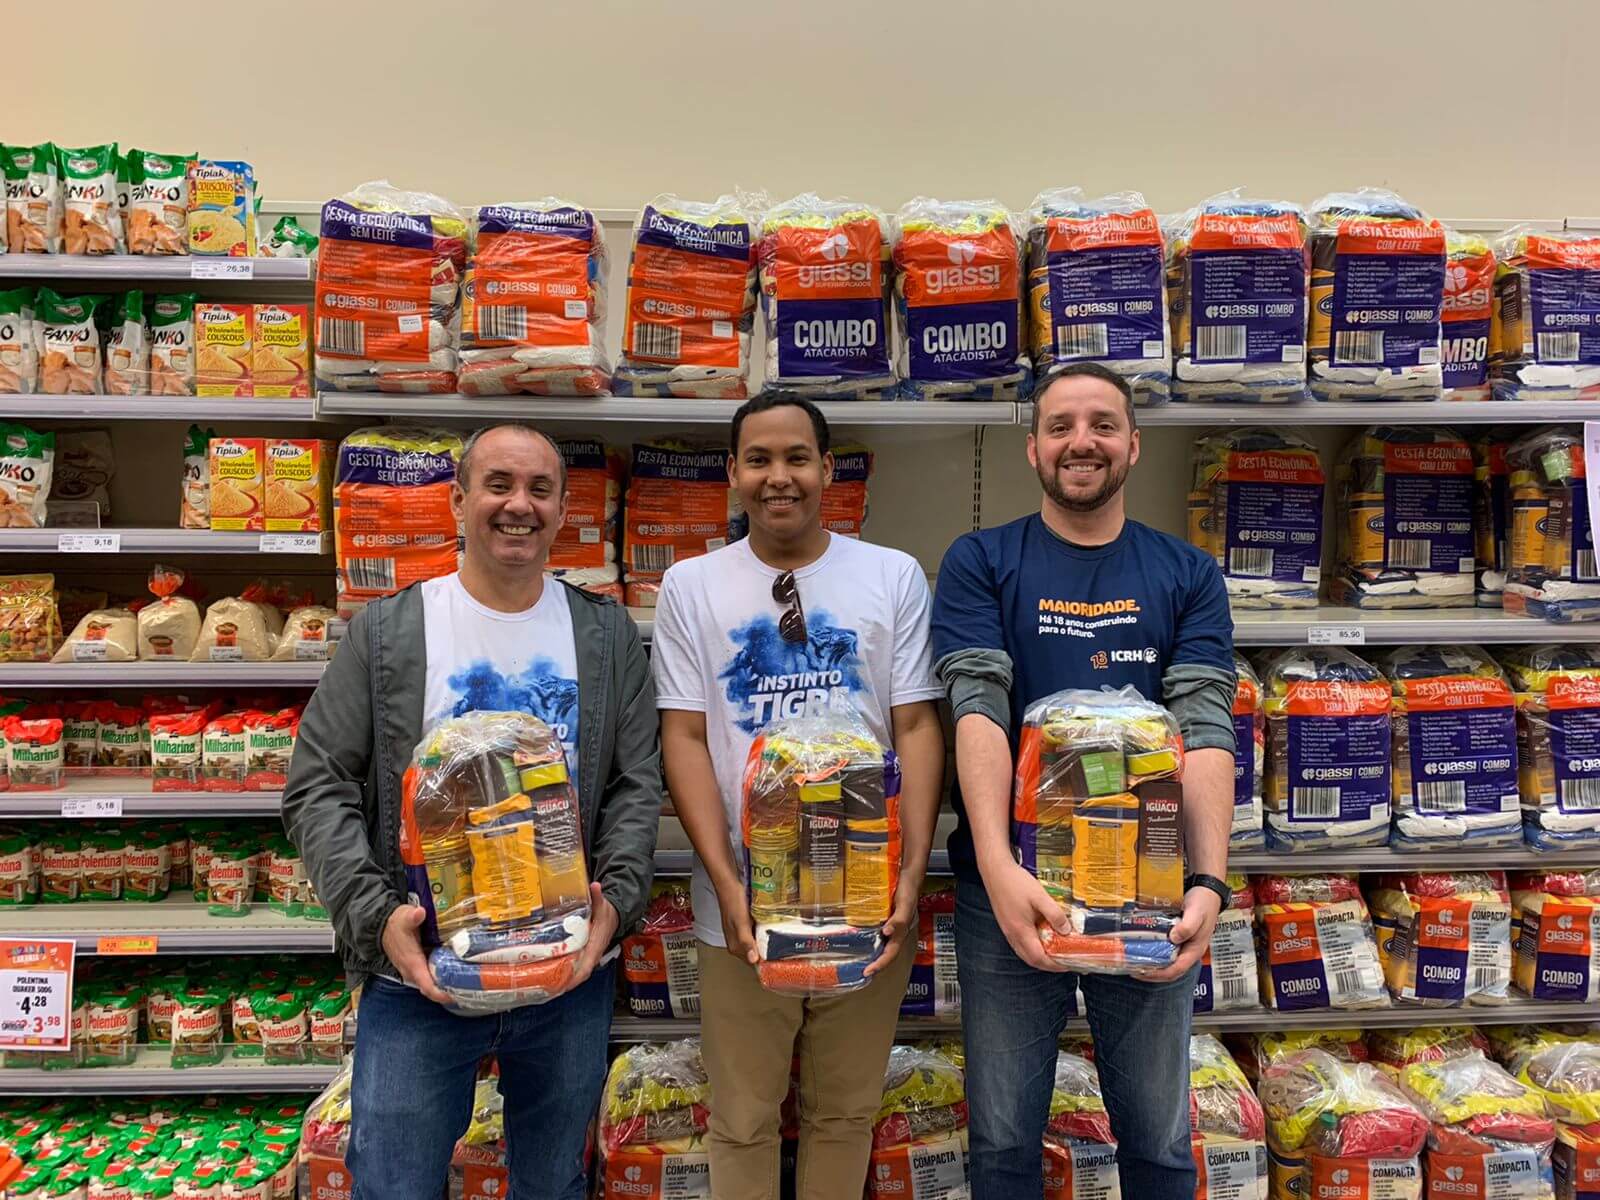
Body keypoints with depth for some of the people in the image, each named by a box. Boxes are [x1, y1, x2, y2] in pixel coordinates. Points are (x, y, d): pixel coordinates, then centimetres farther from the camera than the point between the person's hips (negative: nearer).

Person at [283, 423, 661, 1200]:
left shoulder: (608, 636, 3)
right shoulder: (384, 633, -2)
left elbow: (638, 785, 2)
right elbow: (318, 788, -3)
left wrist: (616, 901, -13)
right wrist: (377, 915, -15)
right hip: (417, 974, -1)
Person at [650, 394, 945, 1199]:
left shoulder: (893, 576, 2)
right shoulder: (691, 585, 2)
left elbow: (916, 729, -1)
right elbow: (684, 738, -2)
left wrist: (912, 872, -10)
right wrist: (726, 880, -12)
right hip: (742, 901, 0)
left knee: (846, 1111, 16)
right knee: (742, 1120, 14)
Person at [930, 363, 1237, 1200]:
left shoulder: (1188, 576, 5)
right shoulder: (980, 563, 0)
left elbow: (1205, 728, -6)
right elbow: (978, 711, -12)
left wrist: (1208, 881, -20)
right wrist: (997, 865, -26)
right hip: (1008, 889, -1)